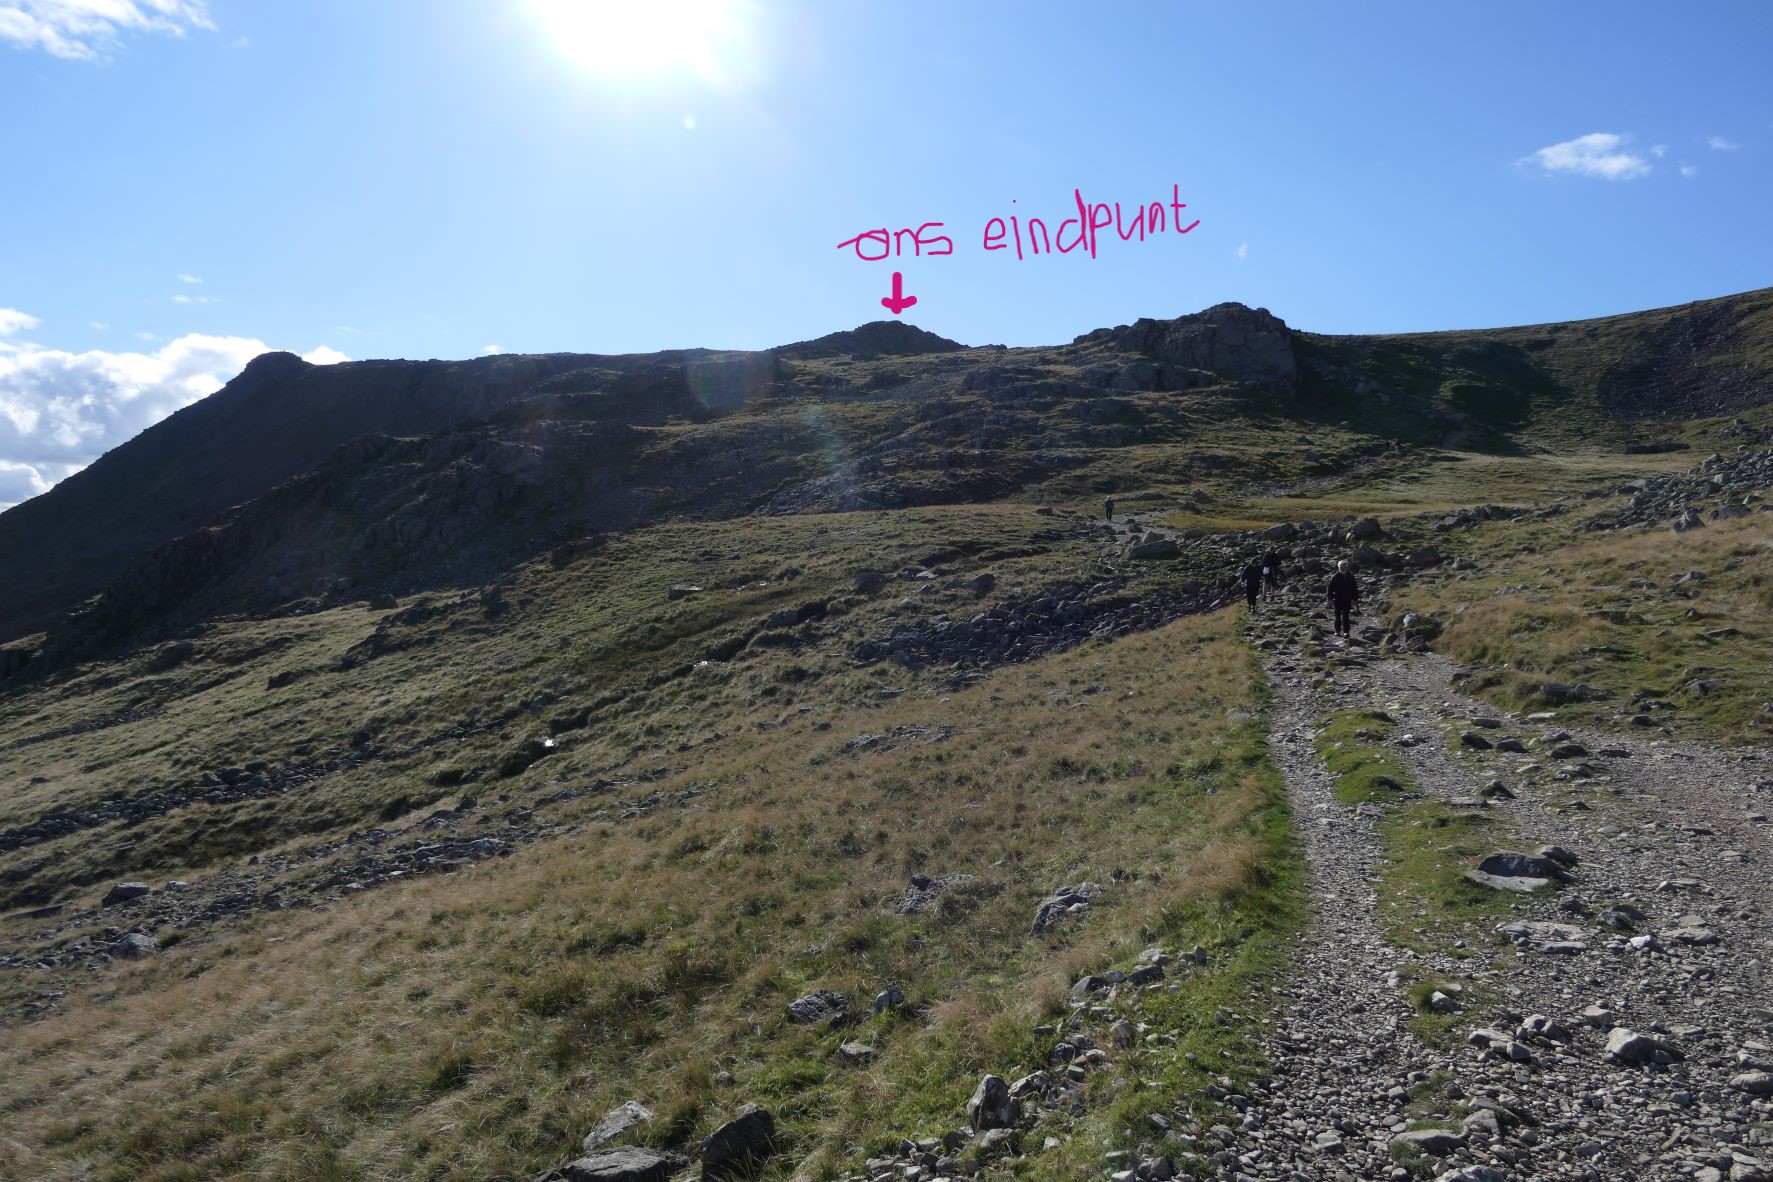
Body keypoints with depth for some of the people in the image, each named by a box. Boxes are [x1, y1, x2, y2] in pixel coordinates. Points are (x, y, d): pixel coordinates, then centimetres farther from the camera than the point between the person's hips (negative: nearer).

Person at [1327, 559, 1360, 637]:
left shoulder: (1350, 577, 2)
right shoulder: (1334, 577, -4)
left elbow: (1355, 589, 7)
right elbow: (1330, 588, -1)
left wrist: (1355, 599, 4)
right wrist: (1331, 599, -5)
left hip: (1347, 600, 0)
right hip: (1337, 600, 0)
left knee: (1345, 616, 0)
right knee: (1338, 616, 7)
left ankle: (1346, 631, 2)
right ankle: (1337, 631, 16)